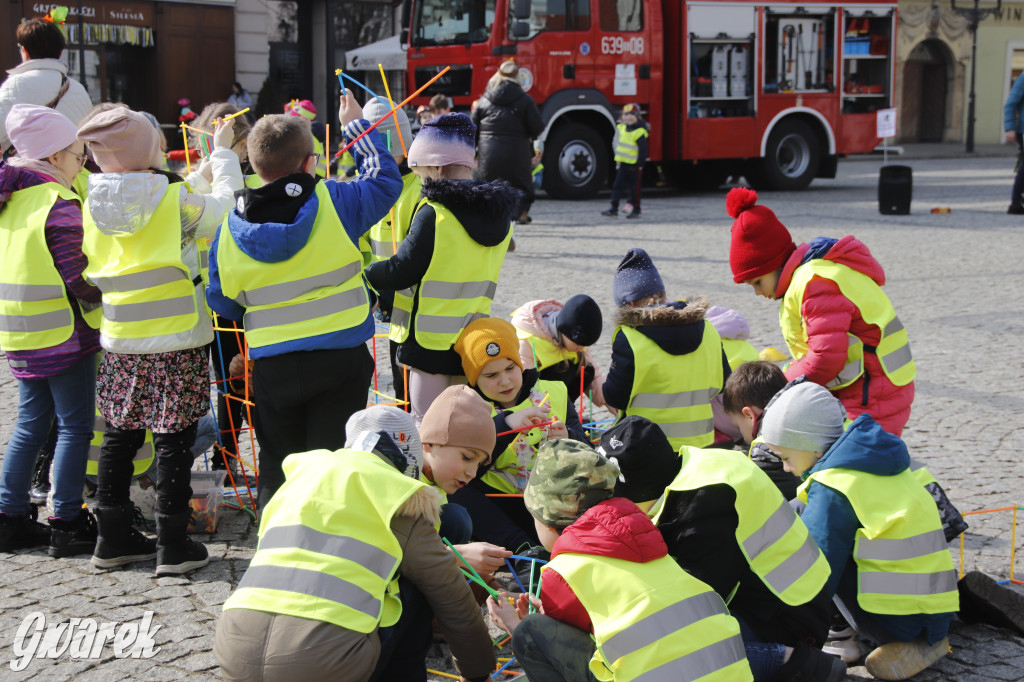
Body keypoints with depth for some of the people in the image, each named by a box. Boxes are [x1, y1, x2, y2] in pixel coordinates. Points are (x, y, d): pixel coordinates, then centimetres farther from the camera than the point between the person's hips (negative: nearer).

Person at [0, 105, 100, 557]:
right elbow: (79, 279, -18)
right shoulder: (60, 206, -17)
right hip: (63, 333, -8)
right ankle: (67, 524, 4)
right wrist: (102, 301, -4)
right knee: (74, 425, 1)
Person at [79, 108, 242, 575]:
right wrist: (223, 153, 14)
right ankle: (172, 546, 7)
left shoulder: (95, 203, 3)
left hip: (119, 339, 5)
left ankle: (113, 537, 22)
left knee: (120, 436, 14)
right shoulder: (175, 199, -12)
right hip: (175, 339, -5)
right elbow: (221, 208, 1)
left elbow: (94, 267, 13)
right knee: (173, 440, 2)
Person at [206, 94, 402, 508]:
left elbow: (223, 305, 7)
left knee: (276, 472, 15)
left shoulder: (231, 227, -1)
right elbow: (385, 179, 9)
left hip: (271, 365, 2)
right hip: (340, 359, -2)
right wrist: (356, 126, 20)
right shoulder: (335, 202, -10)